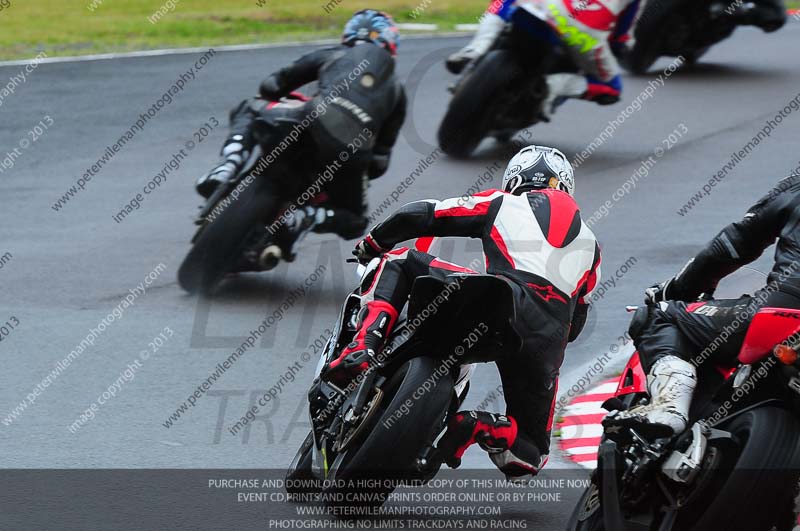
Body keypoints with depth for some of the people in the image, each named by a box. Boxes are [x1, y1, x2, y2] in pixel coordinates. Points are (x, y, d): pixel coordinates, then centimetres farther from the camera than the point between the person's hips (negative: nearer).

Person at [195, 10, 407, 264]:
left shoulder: (331, 55, 26)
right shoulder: (396, 90, 30)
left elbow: (271, 85, 28)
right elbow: (380, 159, 25)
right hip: (352, 154, 0)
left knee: (248, 109, 29)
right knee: (354, 222, 28)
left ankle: (228, 167, 0)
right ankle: (302, 218, -5)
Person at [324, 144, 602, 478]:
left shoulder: (503, 204, 24)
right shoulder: (589, 244, 33)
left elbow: (420, 216, 19)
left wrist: (371, 243, 36)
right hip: (549, 342, 2)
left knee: (395, 263, 20)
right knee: (530, 453, 20)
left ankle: (364, 347, -6)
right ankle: (481, 427, -15)